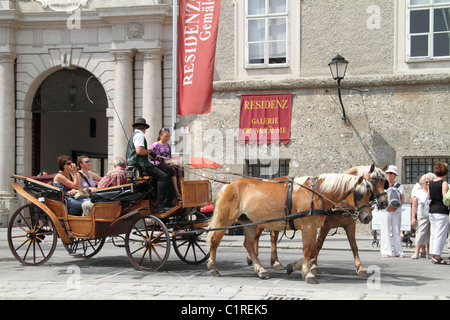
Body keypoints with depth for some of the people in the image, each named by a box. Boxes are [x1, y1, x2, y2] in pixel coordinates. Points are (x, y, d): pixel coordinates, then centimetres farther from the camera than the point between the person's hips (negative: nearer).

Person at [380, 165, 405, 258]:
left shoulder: (400, 187, 10)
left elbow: (402, 200, 6)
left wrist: (396, 207, -12)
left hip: (396, 211, 1)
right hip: (385, 211, -1)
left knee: (397, 231, 3)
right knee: (386, 231, -4)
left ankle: (398, 251, 6)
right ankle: (386, 251, -3)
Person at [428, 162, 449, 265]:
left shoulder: (431, 183, 9)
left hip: (432, 211, 7)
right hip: (441, 211, -7)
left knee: (433, 234, 11)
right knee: (440, 234, -5)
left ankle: (433, 256, 14)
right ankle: (437, 257, -8)